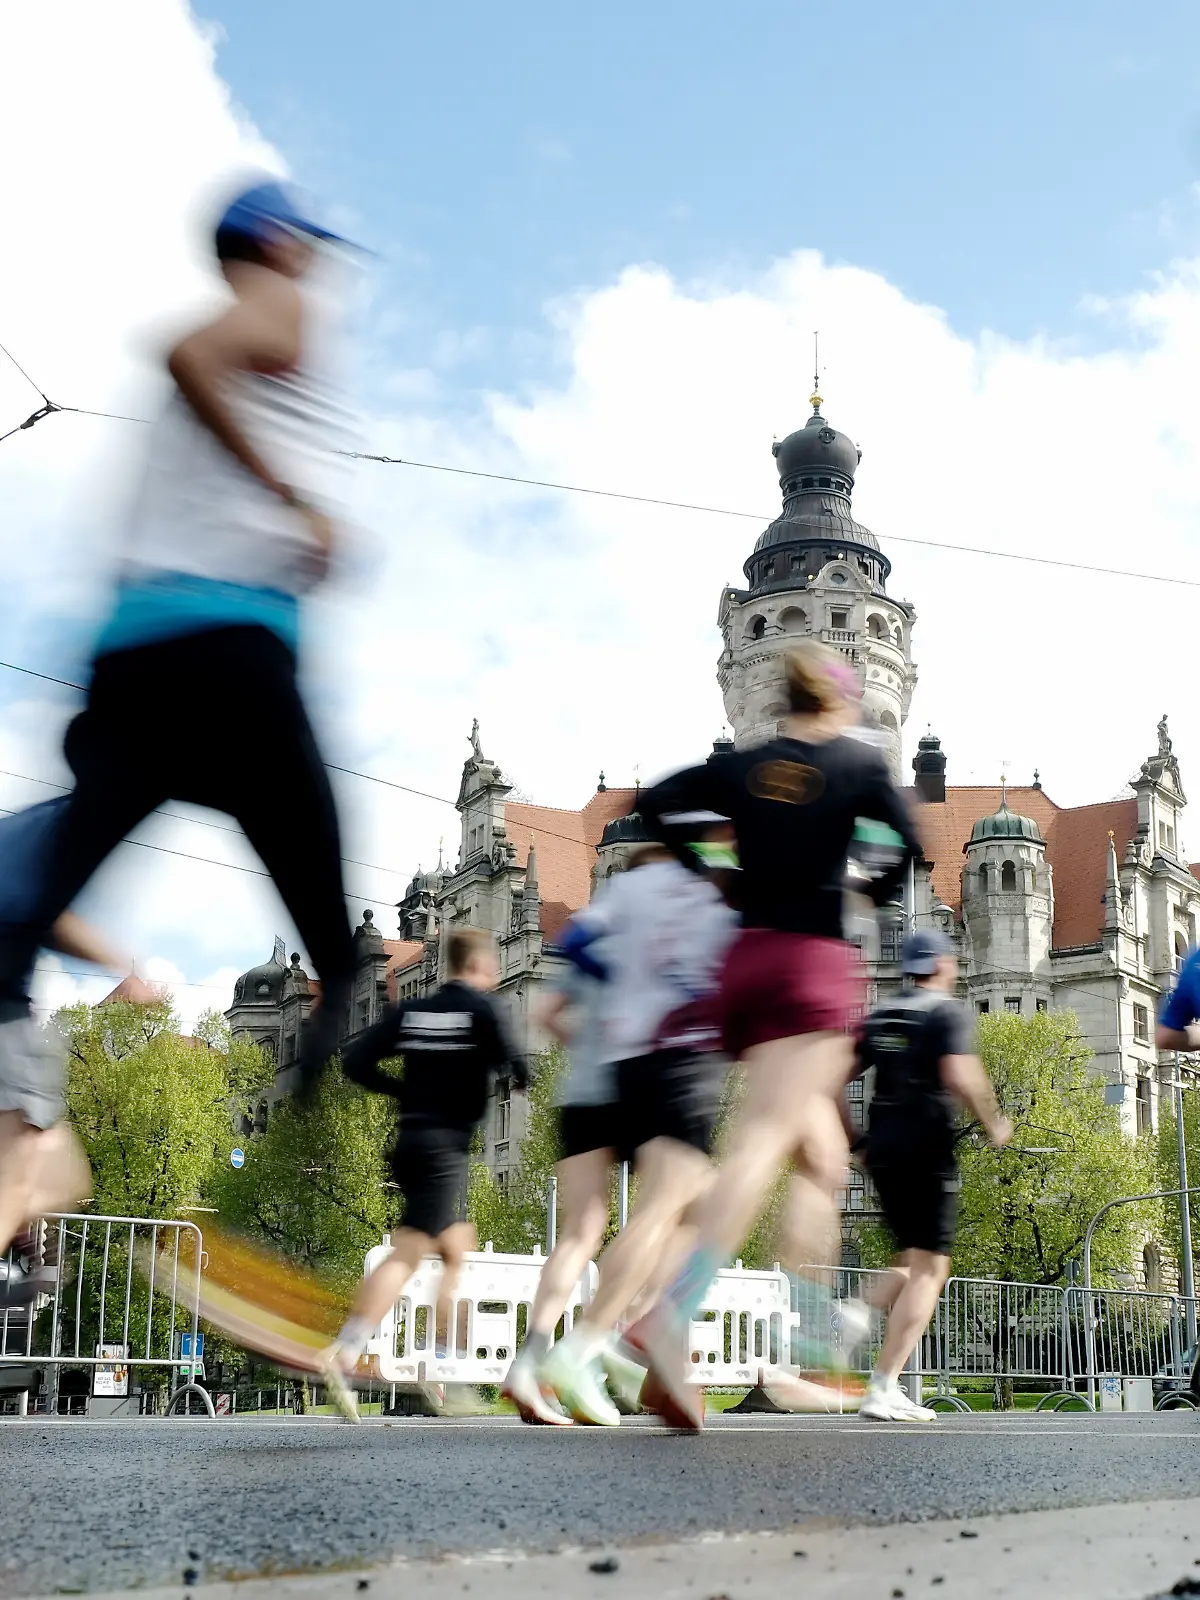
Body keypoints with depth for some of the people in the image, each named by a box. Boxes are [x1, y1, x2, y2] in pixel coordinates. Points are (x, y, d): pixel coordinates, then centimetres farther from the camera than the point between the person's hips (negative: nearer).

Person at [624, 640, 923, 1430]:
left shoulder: (740, 765, 11)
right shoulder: (859, 762, 2)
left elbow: (651, 804, 9)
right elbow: (908, 845, -8)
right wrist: (875, 891, 12)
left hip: (745, 963, 6)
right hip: (817, 963, -5)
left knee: (822, 1145, 19)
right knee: (762, 1142, -18)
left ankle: (821, 1330, 19)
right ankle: (673, 1317, -36)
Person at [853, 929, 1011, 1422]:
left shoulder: (880, 1015, 15)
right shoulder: (947, 1010, -3)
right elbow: (959, 1076, -18)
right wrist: (994, 1124, -5)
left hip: (880, 1146, 7)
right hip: (927, 1147, -7)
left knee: (912, 1260, 21)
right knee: (929, 1268, -4)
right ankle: (883, 1390, -12)